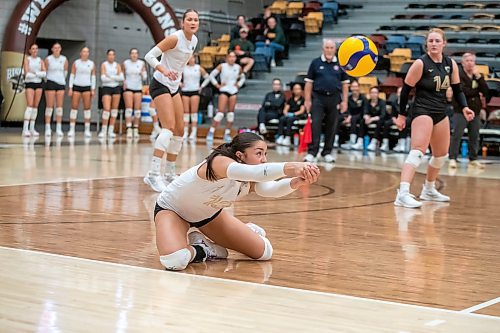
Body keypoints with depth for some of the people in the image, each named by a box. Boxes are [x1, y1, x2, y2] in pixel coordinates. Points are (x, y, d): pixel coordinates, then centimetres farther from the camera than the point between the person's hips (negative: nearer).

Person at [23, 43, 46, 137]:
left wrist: (34, 72, -13)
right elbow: (27, 74, -10)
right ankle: (25, 129, -19)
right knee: (30, 105, -16)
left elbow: (44, 73, -1)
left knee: (35, 106, 3)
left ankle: (32, 129, 8)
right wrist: (39, 74, -6)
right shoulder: (27, 59, 0)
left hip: (39, 84, 4)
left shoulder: (40, 61, 12)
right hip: (30, 84, -4)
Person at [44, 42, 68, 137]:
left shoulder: (64, 60, 6)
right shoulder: (48, 59, -2)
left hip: (61, 83, 3)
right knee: (50, 106, -3)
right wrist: (47, 80, 11)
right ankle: (48, 128, -1)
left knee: (59, 106, 2)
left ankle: (59, 129, 4)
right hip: (50, 83, -3)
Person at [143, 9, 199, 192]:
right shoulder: (175, 38, -18)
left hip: (174, 87, 9)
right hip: (160, 85, -9)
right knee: (169, 127, -21)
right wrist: (164, 71, -34)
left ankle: (170, 173, 21)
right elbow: (149, 55, -20)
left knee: (180, 130, 10)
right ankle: (153, 174, -24)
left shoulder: (194, 40, 6)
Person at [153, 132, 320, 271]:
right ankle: (197, 250, -2)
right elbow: (253, 173, -60)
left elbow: (269, 188, -43)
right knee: (174, 262, -37)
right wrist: (290, 167, -73)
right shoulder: (220, 162, -39)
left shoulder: (250, 182, -19)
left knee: (263, 252, 3)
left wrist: (296, 182, -63)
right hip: (172, 209, -6)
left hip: (207, 214, 7)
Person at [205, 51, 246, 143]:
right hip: (224, 91, -4)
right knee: (220, 112, -14)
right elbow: (211, 76, -2)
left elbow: (242, 78, 22)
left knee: (231, 113, 2)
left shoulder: (238, 67, 5)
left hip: (234, 91, 4)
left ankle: (227, 134, 10)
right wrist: (217, 85, -5)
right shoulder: (222, 66, -6)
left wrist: (238, 85, 7)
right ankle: (211, 132, -12)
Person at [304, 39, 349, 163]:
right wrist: (307, 100, -2)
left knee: (331, 127, 6)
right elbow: (309, 82, 4)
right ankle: (312, 153, -7)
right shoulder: (316, 63, 4)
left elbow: (345, 83, 9)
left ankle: (327, 153, 16)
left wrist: (344, 101, 3)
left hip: (334, 98, 2)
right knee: (315, 125, -8)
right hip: (318, 97, -2)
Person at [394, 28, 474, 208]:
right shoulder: (420, 64, -12)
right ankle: (403, 193, -33)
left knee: (441, 155, 17)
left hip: (441, 113, 7)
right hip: (422, 112, -7)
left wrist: (464, 107, -6)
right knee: (418, 151, -24)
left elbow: (457, 90, 11)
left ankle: (429, 190, 36)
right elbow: (406, 89, -8)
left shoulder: (451, 64, 4)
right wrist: (401, 115, -7)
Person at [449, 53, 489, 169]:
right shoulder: (458, 74, -4)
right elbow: (462, 90, -18)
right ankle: (453, 158, -4)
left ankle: (473, 159, 16)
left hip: (475, 111, 5)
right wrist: (477, 91, -5)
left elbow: (486, 91, -1)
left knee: (475, 137, 8)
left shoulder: (478, 75, 13)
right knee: (457, 135, -7)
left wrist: (478, 77, -10)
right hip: (461, 110, -5)